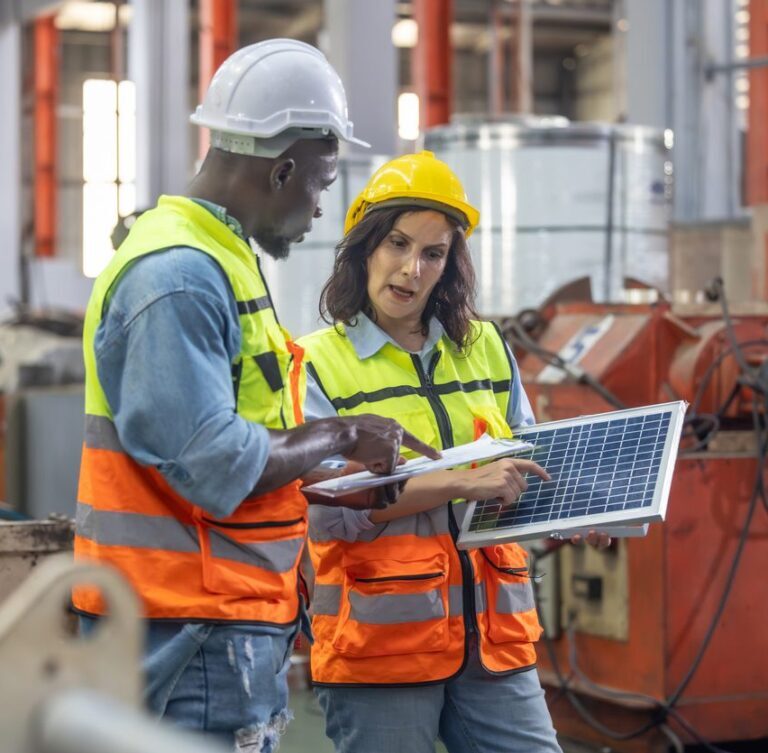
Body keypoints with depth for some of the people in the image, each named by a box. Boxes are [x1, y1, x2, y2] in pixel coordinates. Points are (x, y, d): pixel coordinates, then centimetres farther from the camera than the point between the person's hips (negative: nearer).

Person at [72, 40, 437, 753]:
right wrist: (339, 436, -10)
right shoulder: (178, 278, -19)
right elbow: (216, 466, -24)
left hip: (232, 622, 10)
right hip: (193, 628, -10)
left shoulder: (216, 259, 16)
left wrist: (343, 491, 14)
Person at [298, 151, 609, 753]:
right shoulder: (317, 365, -2)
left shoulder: (485, 348, 13)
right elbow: (328, 510, -14)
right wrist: (465, 483, -21)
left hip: (492, 636, 4)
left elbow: (528, 467, 18)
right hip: (378, 644, -4)